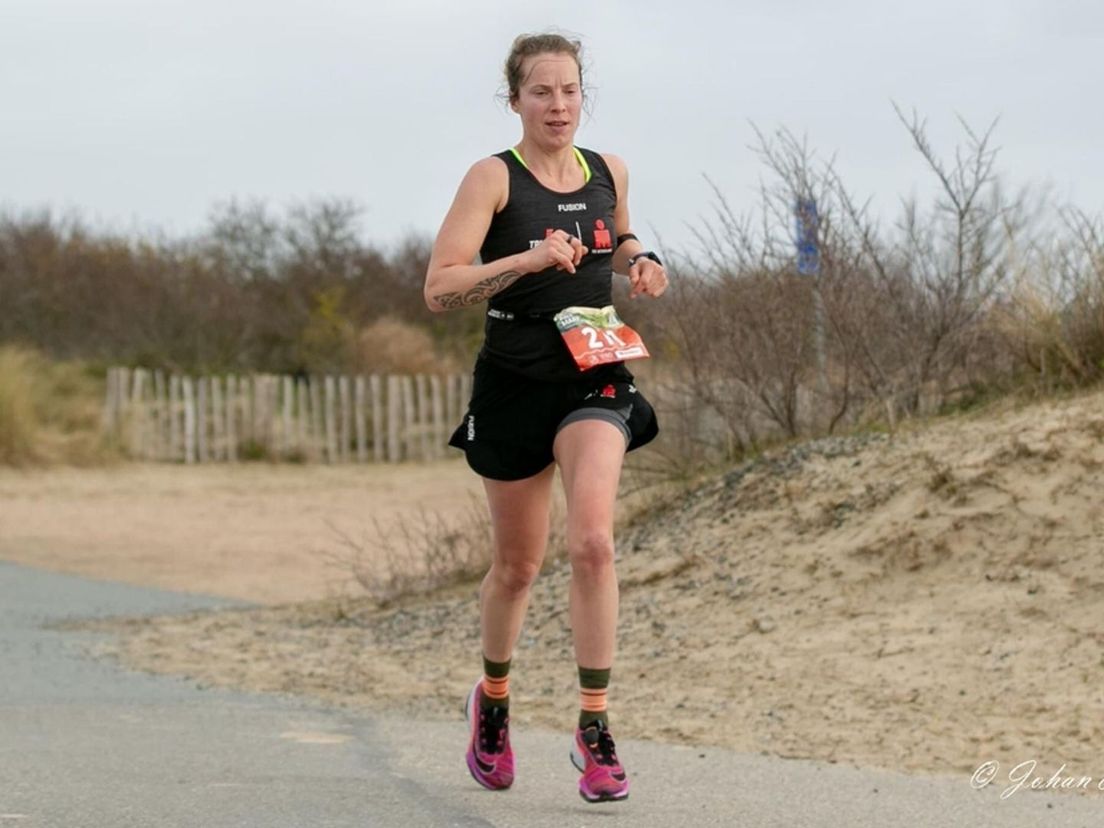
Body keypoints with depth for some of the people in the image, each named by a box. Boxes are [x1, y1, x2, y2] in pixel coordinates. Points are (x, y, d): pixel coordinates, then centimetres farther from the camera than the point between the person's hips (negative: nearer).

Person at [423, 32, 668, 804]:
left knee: (593, 542, -19)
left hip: (594, 379, 2)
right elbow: (439, 288, -15)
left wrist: (640, 262, 5)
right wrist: (529, 258, -26)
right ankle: (493, 698, 38)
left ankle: (595, 727, -14)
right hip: (515, 384, -2)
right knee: (518, 565, 11)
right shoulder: (493, 178, -8)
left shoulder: (609, 173, 6)